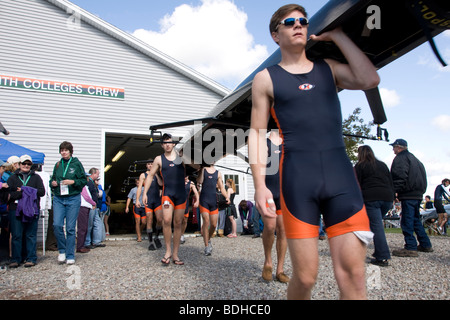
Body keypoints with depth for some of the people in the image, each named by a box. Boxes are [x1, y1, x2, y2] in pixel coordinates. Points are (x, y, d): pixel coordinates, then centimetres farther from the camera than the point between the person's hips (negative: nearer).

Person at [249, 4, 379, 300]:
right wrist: (260, 185, -4)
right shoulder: (266, 78, 11)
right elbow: (257, 133, 6)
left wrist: (338, 36, 8)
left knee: (353, 273, -4)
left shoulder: (329, 68, 19)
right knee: (305, 277, -1)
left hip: (341, 173, 3)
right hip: (296, 176, -2)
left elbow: (371, 80, 0)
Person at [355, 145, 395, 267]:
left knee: (376, 226, -7)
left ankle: (382, 257, -10)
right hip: (387, 197, 6)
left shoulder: (360, 166, 6)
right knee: (378, 224, 16)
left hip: (371, 198, -5)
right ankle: (379, 251, 14)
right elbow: (391, 183, 21)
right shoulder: (383, 165, 23)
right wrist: (391, 199, 22)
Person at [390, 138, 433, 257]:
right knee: (416, 220, 18)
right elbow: (422, 176, 25)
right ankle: (425, 244, 22)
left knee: (407, 221, -9)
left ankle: (410, 248, -11)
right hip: (418, 193, 10)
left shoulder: (400, 158, -7)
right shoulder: (413, 158, 23)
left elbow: (399, 177, -18)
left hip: (408, 195, -10)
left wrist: (394, 192, -16)